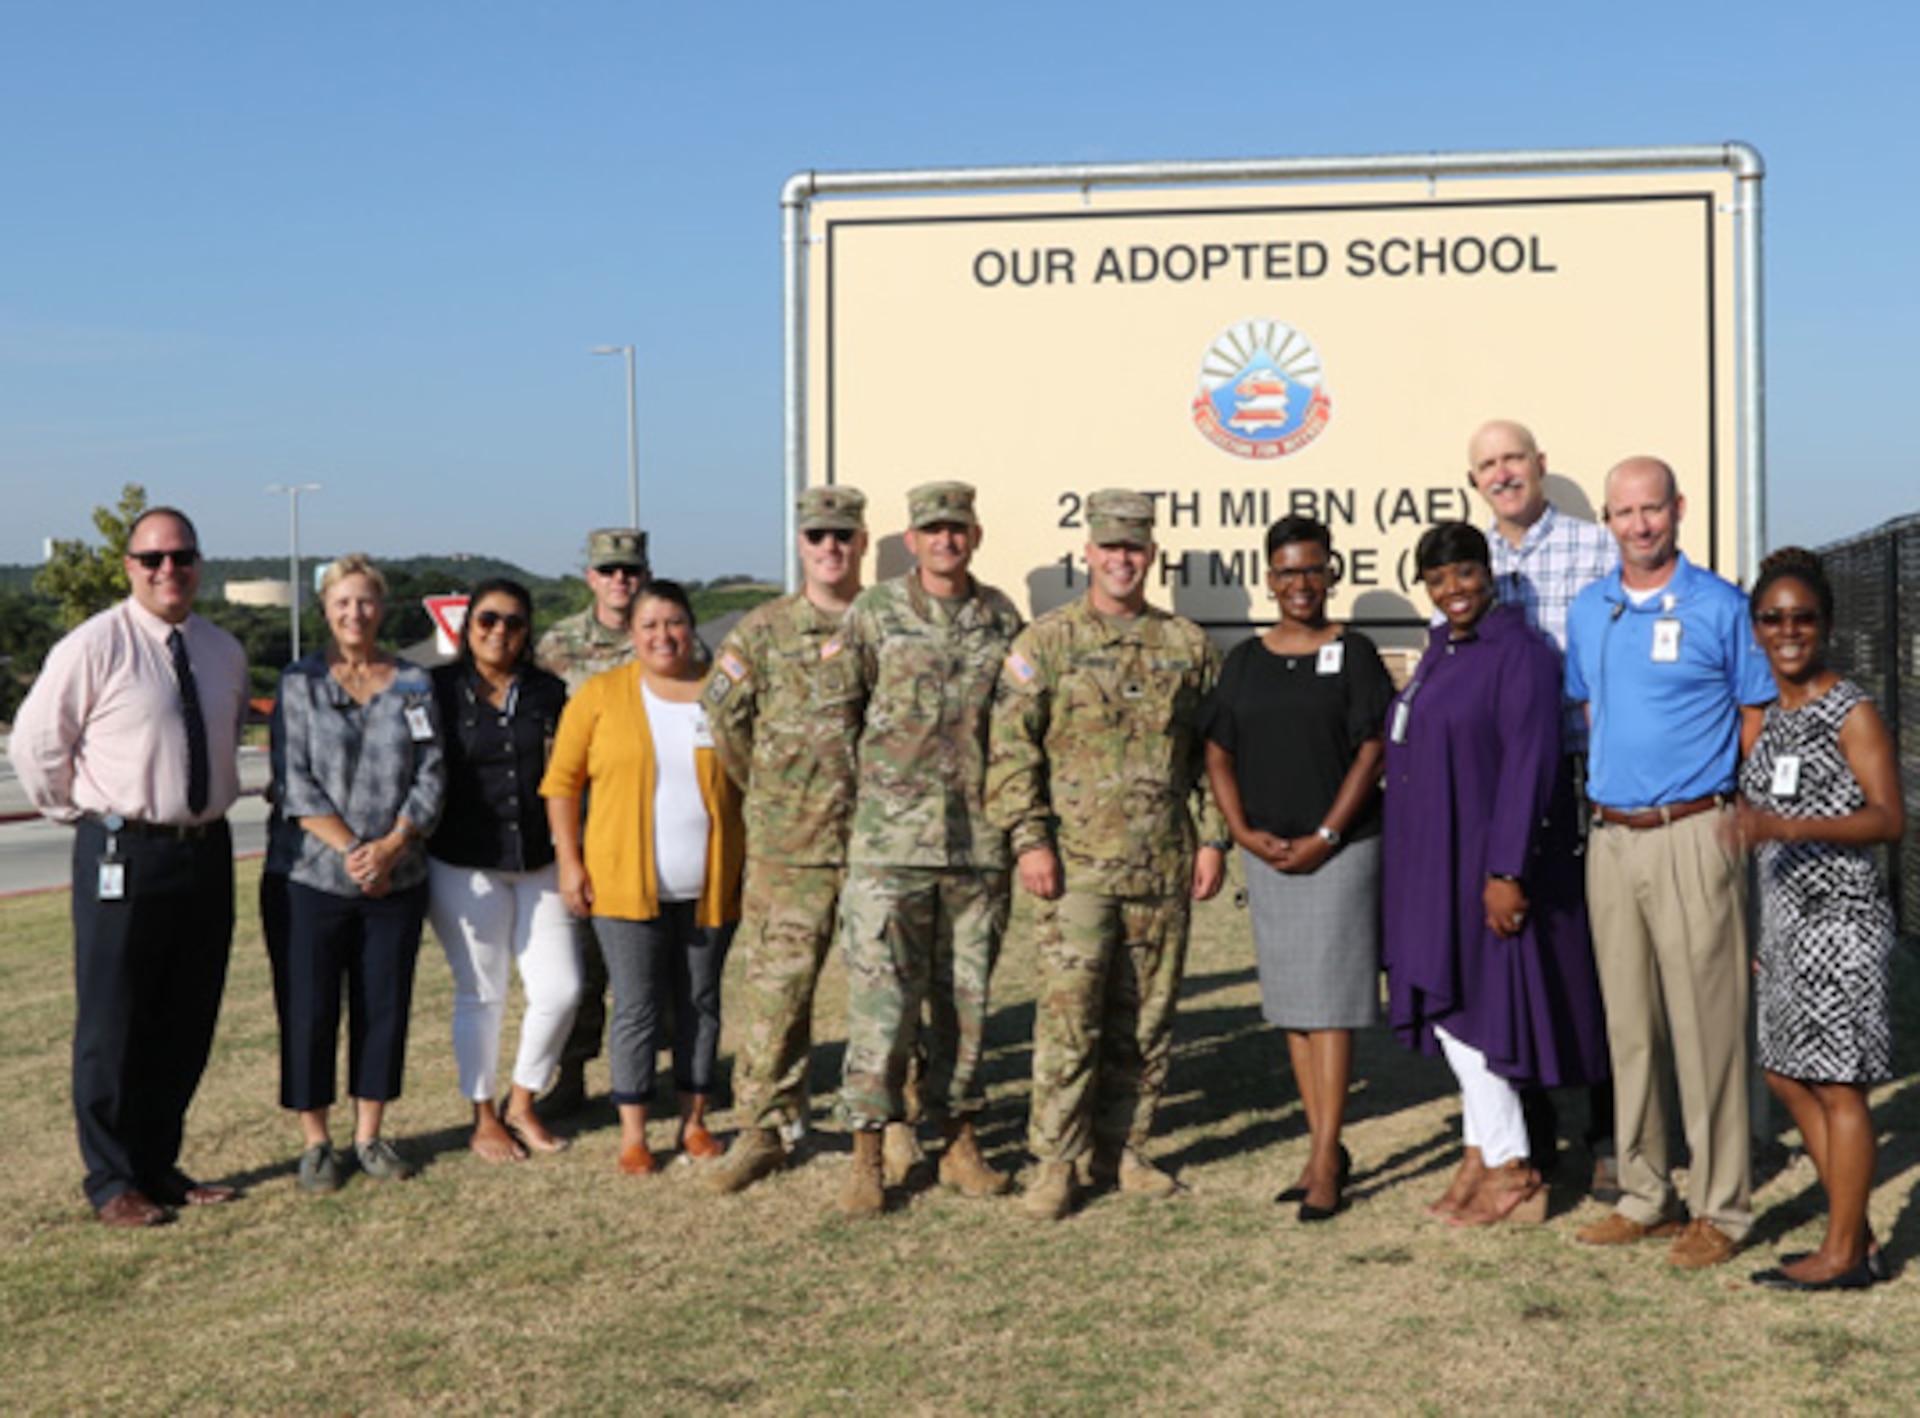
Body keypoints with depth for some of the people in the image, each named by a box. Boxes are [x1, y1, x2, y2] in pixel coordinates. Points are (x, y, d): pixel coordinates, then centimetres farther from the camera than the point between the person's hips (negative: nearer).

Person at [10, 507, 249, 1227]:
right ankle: (113, 1181, 13)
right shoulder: (94, 646, -10)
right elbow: (34, 743, -4)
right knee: (113, 1025, 1)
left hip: (206, 851, 6)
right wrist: (84, 814, 2)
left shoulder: (225, 653, 9)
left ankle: (159, 1164, 26)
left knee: (187, 1022, 13)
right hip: (125, 856, -6)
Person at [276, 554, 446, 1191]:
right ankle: (315, 1141, 15)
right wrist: (350, 849, -15)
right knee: (311, 1008, 3)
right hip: (316, 875, -2)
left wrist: (391, 846, -13)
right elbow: (294, 783, -7)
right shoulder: (300, 682, 0)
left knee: (385, 1005, 8)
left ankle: (369, 1134, 21)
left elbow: (431, 776, 1)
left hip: (398, 877, 2)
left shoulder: (413, 684, 6)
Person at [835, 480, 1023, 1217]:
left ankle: (958, 1141, 21)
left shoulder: (1002, 618, 8)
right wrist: (863, 790, 4)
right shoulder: (873, 613, 0)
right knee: (881, 996, -4)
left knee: (966, 995, 10)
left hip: (980, 839, 3)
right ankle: (867, 1154, 4)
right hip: (891, 838, -3)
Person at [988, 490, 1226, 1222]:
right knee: (1069, 1013, -6)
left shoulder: (1188, 644, 10)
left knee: (1146, 1018, 9)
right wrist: (1028, 839, -11)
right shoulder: (1047, 641, 1)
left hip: (1164, 866, 3)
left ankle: (1122, 1147, 21)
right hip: (1076, 863, -3)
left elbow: (1213, 750, 14)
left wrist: (1212, 837, 6)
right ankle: (1056, 1159, 4)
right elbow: (1011, 746, -3)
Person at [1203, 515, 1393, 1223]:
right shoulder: (1245, 659, 10)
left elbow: (1372, 750, -6)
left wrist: (1325, 835, -12)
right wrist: (1243, 830, -3)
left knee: (1328, 1003, -6)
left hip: (1340, 848, -5)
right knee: (1291, 1004, 9)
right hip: (1267, 851, 5)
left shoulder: (1353, 653, -1)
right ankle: (1325, 1149, 20)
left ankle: (1325, 1165, -1)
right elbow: (1219, 750, 10)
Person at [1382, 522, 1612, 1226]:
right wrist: (1418, 869, 17)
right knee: (1447, 1003, 11)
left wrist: (1506, 872, -23)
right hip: (1439, 861, 9)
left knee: (1469, 1007, -4)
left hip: (1489, 860, -9)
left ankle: (1511, 1172, 7)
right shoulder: (1440, 650, 13)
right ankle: (1485, 1155, 21)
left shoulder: (1519, 652, -14)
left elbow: (1528, 765, -19)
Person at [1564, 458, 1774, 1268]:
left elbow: (1759, 719, -1)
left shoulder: (1719, 607, -3)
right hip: (1611, 837, 5)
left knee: (1706, 1026, -3)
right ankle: (1645, 1197, 20)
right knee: (1629, 1025, 10)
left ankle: (1721, 1208, 6)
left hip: (1692, 836, -5)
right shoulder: (1588, 611, 12)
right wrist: (1608, 787, 14)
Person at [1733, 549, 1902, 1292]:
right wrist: (1751, 932, 19)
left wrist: (1788, 827, -29)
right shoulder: (1765, 721, 14)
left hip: (1840, 917, -8)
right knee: (1787, 1076, 12)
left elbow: (1889, 818, -16)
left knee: (1836, 1084, -2)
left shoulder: (1852, 713, -8)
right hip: (1782, 917, 8)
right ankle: (1857, 1235, 23)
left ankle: (1843, 1252, 8)